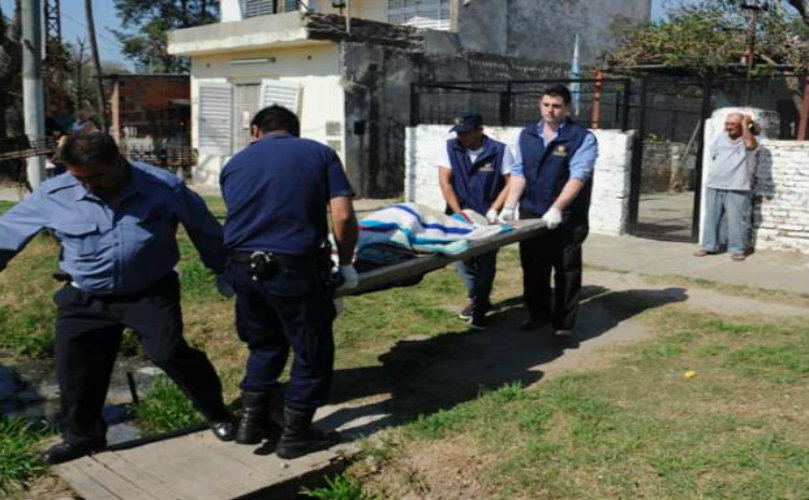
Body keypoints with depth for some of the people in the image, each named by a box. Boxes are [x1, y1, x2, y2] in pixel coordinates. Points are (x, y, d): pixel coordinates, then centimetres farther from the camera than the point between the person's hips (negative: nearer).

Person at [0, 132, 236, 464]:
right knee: (74, 367, 7)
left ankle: (217, 413, 13)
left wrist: (225, 270, 8)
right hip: (84, 298, 3)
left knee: (169, 352, -11)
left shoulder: (164, 187, -15)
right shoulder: (53, 194, -12)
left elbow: (205, 229, -1)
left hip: (151, 292, -3)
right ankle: (82, 436, 32)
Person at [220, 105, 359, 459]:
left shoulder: (235, 163, 17)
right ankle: (295, 435, 23)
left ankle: (252, 421, 31)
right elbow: (342, 216, -3)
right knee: (312, 351, 14)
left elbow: (238, 218, 14)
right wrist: (346, 263, 9)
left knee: (264, 343, 26)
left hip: (242, 267, 4)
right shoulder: (319, 153, 8)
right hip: (295, 269, -4)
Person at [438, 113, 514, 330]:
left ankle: (480, 308, 12)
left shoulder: (499, 150, -8)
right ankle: (476, 299, 31)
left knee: (486, 262, -2)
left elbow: (511, 182, -6)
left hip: (488, 218, -3)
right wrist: (459, 213, -14)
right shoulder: (451, 148, -3)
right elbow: (445, 182, -8)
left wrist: (494, 210, -15)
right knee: (463, 259, 9)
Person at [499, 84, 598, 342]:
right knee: (533, 268, 13)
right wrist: (509, 206, -7)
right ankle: (538, 314, 29)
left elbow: (577, 177, -16)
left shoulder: (583, 138, -5)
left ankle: (564, 324, 8)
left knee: (566, 271, 1)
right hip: (531, 215, 4)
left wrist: (556, 209, -26)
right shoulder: (527, 135, 10)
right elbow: (518, 173, 5)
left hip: (566, 218, -4)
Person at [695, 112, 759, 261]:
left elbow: (750, 144, -27)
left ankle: (738, 249, 2)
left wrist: (745, 124, -17)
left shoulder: (749, 139, -2)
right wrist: (715, 173, 13)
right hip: (714, 186, 5)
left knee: (737, 219, -4)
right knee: (712, 218, 9)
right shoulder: (721, 137, 12)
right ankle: (709, 246, 17)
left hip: (737, 188, -5)